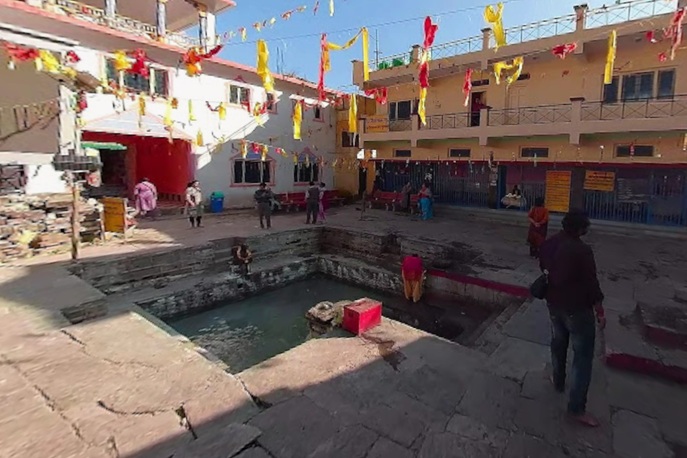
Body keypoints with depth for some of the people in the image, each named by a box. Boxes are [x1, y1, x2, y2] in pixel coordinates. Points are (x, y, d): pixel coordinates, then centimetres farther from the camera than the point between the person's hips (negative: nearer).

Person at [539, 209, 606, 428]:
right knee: (583, 355, 4)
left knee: (558, 343, 25)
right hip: (577, 308, -7)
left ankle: (558, 381, 43)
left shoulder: (548, 244, -2)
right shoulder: (582, 250, -24)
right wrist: (600, 312, -7)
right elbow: (592, 284, -18)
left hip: (554, 303, 7)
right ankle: (577, 407, 9)